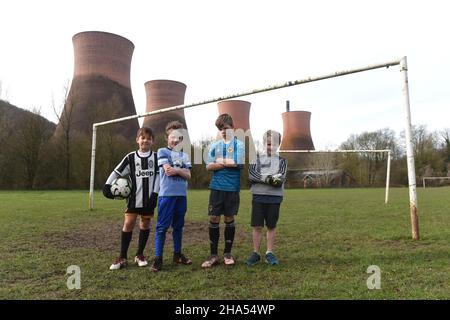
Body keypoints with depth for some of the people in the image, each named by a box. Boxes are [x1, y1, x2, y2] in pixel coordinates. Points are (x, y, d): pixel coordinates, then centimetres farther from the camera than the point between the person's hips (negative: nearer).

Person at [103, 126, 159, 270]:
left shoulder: (156, 157, 3)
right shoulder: (130, 157, 3)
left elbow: (158, 176, 0)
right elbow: (117, 172, 3)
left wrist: (155, 193, -8)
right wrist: (107, 185, -10)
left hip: (149, 198, 1)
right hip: (134, 197, -1)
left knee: (145, 224, 8)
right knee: (128, 224, -4)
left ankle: (140, 254, 22)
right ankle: (122, 257, 7)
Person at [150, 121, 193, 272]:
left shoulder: (184, 155, 15)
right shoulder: (162, 151, 1)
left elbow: (188, 175, 7)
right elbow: (168, 171, -13)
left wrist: (176, 170, -9)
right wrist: (182, 170, -1)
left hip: (182, 195, 5)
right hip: (167, 194, -5)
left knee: (178, 226, 14)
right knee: (162, 226, -2)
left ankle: (177, 254, 26)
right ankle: (158, 258, 3)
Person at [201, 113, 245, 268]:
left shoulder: (239, 145, 1)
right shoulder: (215, 145, 9)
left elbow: (240, 164, -12)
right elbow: (209, 166, 0)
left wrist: (220, 162, -4)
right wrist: (229, 163, -7)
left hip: (232, 188, -2)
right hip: (216, 187, 2)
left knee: (229, 219, 7)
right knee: (213, 219, 2)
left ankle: (227, 253, 21)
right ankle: (213, 255, 13)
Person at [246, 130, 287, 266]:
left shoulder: (281, 160, 7)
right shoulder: (257, 157, 8)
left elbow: (280, 179, -8)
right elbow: (251, 175, -7)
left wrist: (261, 177, -16)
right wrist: (268, 178, -18)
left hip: (274, 197, 0)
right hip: (258, 196, 0)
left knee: (271, 226, 8)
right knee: (257, 226, 2)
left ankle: (269, 253, 19)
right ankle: (256, 253, 14)